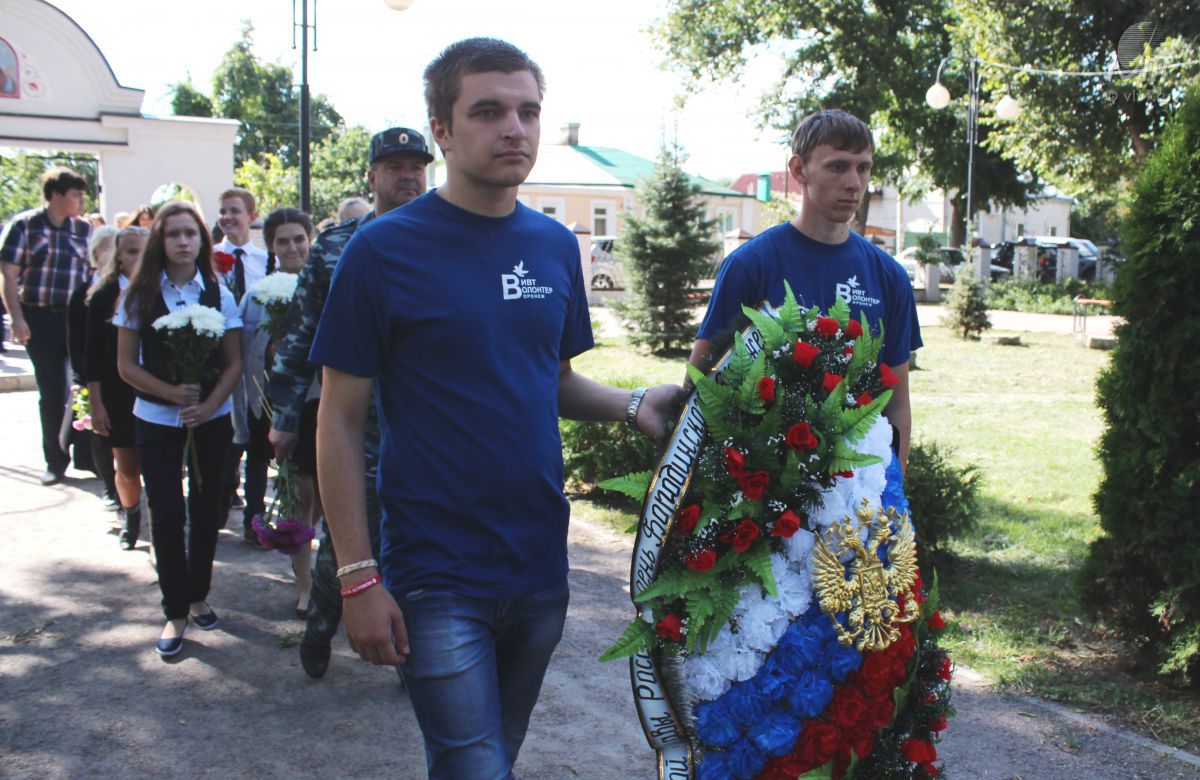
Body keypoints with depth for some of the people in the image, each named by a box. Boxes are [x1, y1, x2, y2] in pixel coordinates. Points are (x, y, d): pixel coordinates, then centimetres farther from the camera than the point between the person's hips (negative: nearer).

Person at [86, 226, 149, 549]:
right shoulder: (103, 296, 0)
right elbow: (92, 355, 1)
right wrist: (96, 404, -2)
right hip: (118, 398, 1)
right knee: (127, 468, 12)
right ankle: (130, 519, 36)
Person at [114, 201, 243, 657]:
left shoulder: (219, 293, 0)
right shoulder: (140, 294, -1)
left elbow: (234, 362, 0)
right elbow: (126, 365, -2)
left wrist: (209, 405, -14)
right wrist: (172, 393, -15)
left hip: (212, 417, 1)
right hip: (156, 419, -1)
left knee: (206, 509, 8)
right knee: (167, 513, -3)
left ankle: (197, 597, 25)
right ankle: (175, 611, 8)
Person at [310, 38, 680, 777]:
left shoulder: (555, 245, 4)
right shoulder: (384, 249, -10)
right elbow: (341, 422, -8)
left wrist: (634, 404, -6)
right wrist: (358, 576, -12)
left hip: (541, 566, 5)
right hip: (439, 578, -5)